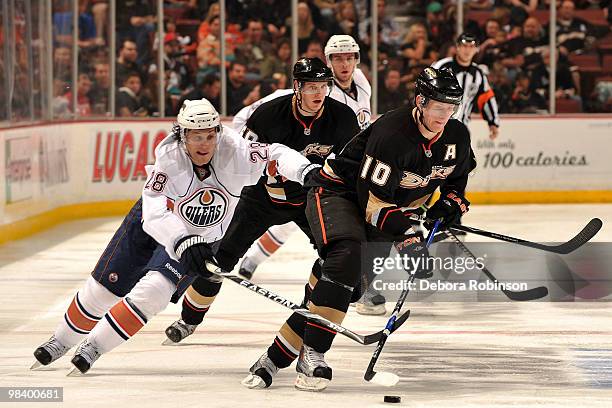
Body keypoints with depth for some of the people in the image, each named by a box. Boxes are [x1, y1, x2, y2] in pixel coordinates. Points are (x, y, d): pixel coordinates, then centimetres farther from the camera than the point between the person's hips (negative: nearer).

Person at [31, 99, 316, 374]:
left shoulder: (233, 152, -27)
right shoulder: (169, 157, -32)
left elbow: (275, 154, -24)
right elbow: (155, 211, -38)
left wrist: (307, 172, -42)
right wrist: (183, 243, -51)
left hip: (202, 238, 0)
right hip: (151, 225, 0)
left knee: (153, 291, -22)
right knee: (104, 288, 5)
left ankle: (94, 347, -9)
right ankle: (62, 341, 30)